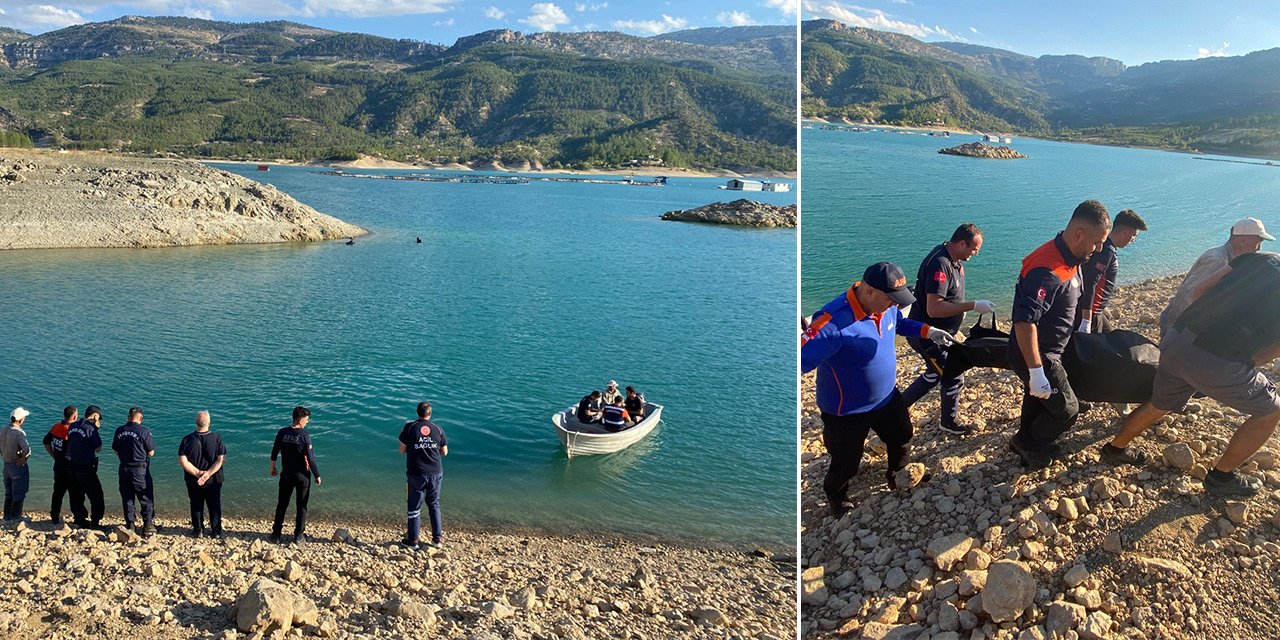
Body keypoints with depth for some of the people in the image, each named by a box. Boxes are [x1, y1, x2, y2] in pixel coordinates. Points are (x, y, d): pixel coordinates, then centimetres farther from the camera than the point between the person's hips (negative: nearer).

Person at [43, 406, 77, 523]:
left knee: (58, 492, 18)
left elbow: (46, 442, 15)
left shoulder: (55, 427, 2)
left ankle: (55, 517, 27)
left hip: (58, 466, 8)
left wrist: (54, 456, 18)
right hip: (70, 468, -8)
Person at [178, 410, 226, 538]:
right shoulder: (217, 438, -11)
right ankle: (216, 532, 16)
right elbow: (222, 459, -16)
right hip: (213, 480, -1)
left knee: (196, 506, 16)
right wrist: (208, 473, -17)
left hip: (193, 480, 1)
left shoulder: (188, 439, -9)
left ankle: (198, 531, 22)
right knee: (214, 506, 11)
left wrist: (197, 473, -14)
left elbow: (182, 460, -13)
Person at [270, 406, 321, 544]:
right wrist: (317, 475, -5)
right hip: (302, 475, -4)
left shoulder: (282, 433, -4)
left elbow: (274, 452, 6)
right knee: (301, 505, 9)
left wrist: (273, 467, 23)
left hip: (286, 474, 4)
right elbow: (311, 458, -15)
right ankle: (299, 535, 14)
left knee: (282, 504, 14)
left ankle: (276, 534, 19)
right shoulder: (305, 435, -17)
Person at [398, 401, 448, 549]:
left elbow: (402, 450, -4)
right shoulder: (438, 429, -1)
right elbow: (444, 452, 5)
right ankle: (437, 538, 21)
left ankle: (413, 540, 18)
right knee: (434, 505, 17)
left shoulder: (409, 428, -7)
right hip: (435, 473, 2)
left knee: (414, 507, 10)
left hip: (416, 474, -2)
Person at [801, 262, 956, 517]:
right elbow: (802, 359, -39)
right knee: (847, 462, 12)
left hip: (887, 397, 7)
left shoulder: (886, 306, -11)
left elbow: (899, 322, 15)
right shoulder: (833, 322, -37)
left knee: (902, 438, 25)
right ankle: (835, 496, 45)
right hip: (847, 412, -7)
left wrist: (927, 331, 3)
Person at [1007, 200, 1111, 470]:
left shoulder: (1070, 259, 1)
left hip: (1048, 351, 10)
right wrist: (1036, 371, -36)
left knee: (1038, 400, 26)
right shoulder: (1047, 271, -32)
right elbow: (1024, 322, -37)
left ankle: (1027, 442, 46)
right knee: (1066, 410, 0)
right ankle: (1027, 443, 21)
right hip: (1036, 356, -10)